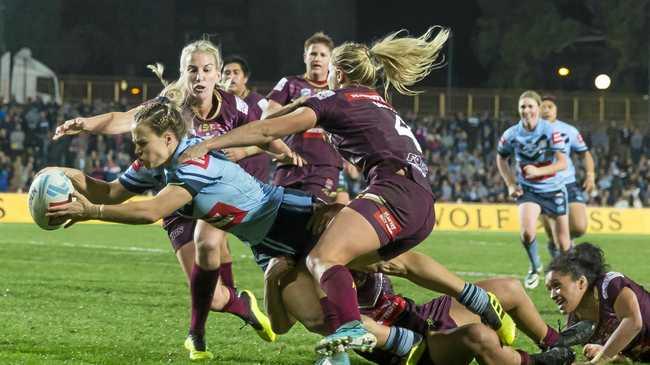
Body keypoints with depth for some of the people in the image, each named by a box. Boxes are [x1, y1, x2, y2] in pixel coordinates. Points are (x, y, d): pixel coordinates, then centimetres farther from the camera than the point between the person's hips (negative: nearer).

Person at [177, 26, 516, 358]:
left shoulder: (335, 99, 8)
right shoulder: (379, 102, 30)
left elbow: (268, 130, 1)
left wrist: (208, 144, 1)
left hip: (395, 190, -8)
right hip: (424, 207, 8)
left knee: (322, 258, -20)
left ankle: (352, 329, -51)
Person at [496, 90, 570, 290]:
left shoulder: (551, 132, -16)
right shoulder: (511, 135, -8)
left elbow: (562, 163, -17)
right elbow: (501, 159, 11)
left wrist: (538, 171, -31)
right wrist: (511, 184, 1)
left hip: (553, 190, -1)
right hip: (528, 189, 1)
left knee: (562, 242, 3)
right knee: (527, 232, -22)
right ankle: (535, 267, 7)